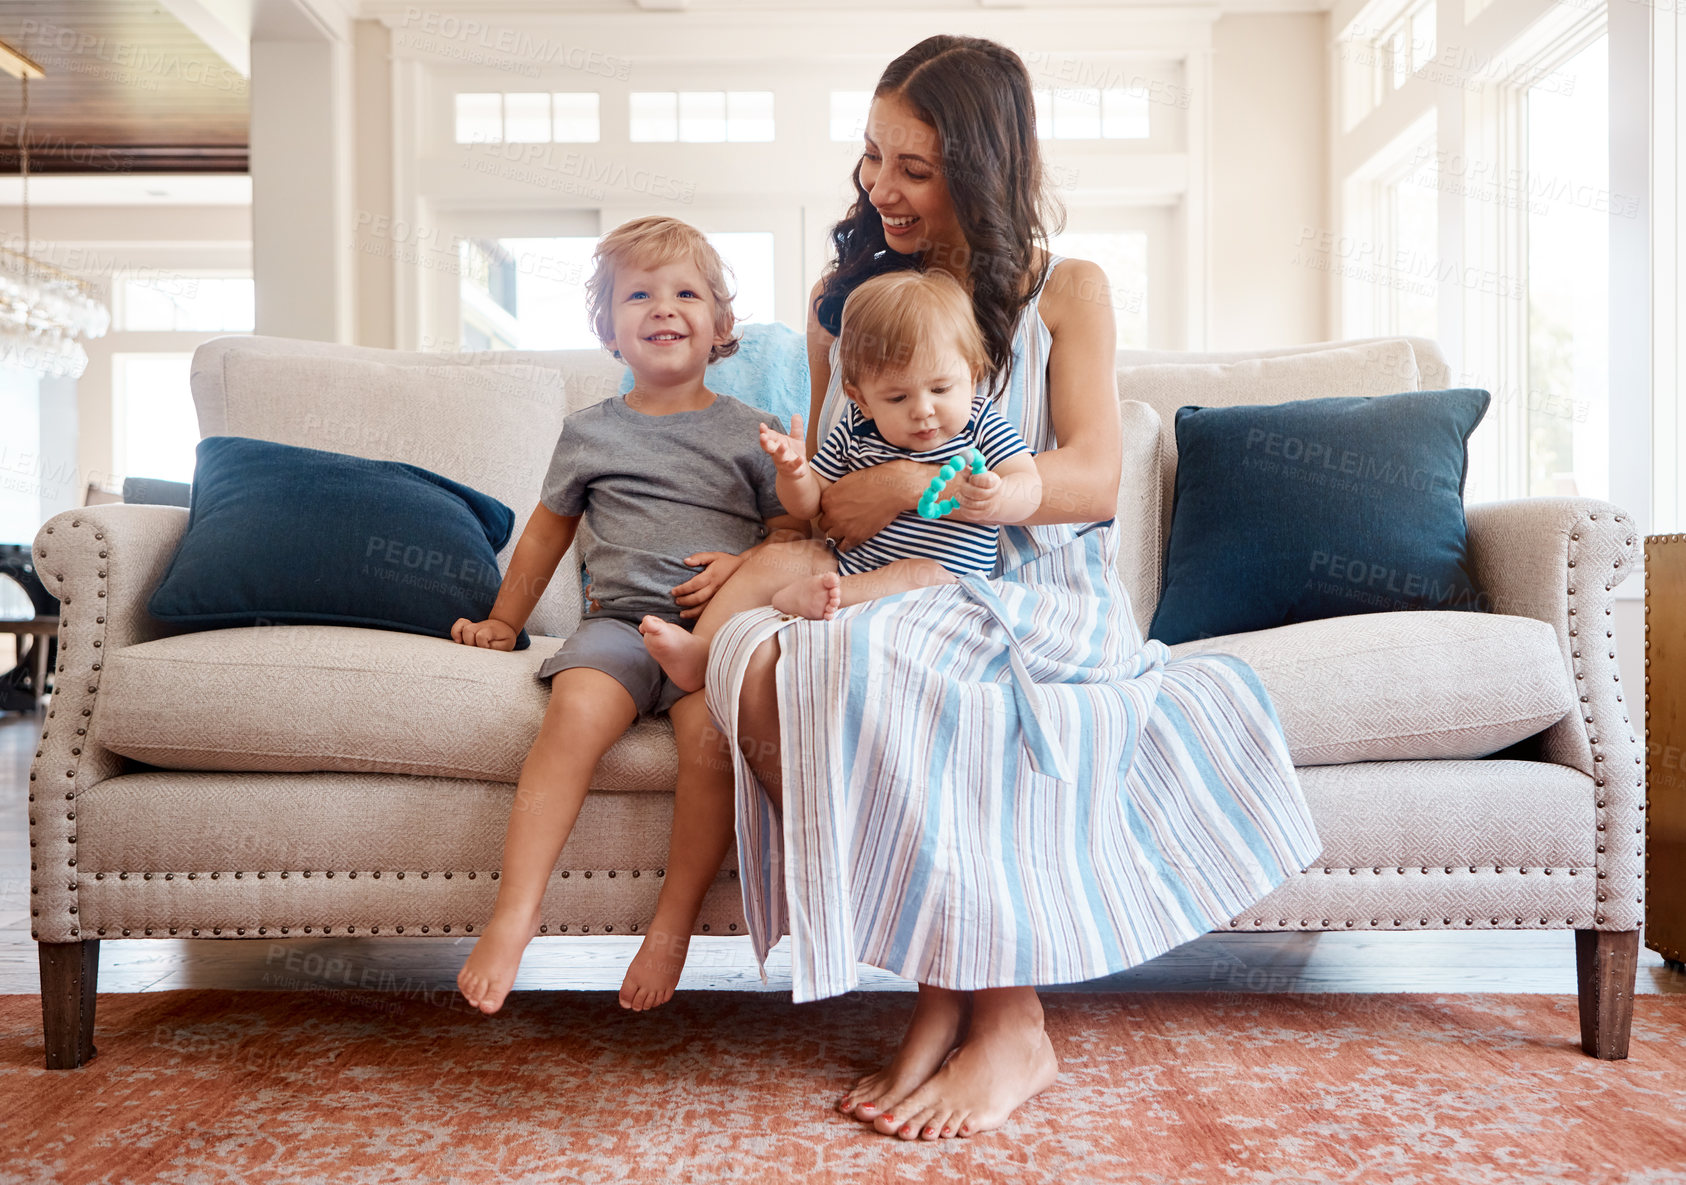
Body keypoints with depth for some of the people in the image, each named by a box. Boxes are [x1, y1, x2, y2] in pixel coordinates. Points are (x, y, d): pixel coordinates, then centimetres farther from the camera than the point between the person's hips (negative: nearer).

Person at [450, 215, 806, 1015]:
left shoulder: (746, 431, 14)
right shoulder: (589, 432, 18)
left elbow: (797, 530, 13)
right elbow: (547, 531, 30)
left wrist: (745, 564, -7)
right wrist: (503, 622, 33)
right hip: (618, 618, 1)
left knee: (712, 726, -32)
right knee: (577, 710, -31)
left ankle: (672, 927, -18)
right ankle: (513, 919, -27)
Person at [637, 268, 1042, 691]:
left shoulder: (982, 425, -4)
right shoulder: (855, 432, 2)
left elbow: (1030, 487, -16)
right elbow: (809, 505, 7)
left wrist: (996, 500, -40)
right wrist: (793, 472, -17)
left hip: (944, 578, -3)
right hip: (849, 561, 4)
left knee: (918, 574, -35)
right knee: (775, 558, -9)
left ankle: (805, 598, -42)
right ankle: (701, 650, -16)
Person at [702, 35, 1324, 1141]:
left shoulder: (1064, 290, 8)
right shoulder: (845, 295, 18)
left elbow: (1094, 480, -6)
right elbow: (819, 487, 21)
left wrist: (917, 482, -14)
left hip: (1037, 601, -4)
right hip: (890, 598, 4)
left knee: (862, 668, -37)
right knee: (757, 659, -32)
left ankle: (1004, 1018, -22)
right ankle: (948, 989, -20)